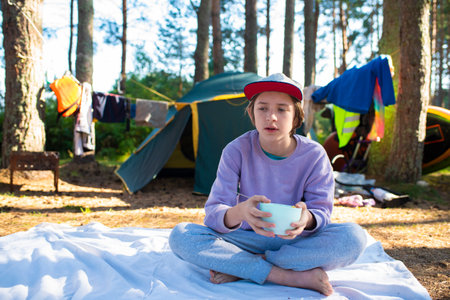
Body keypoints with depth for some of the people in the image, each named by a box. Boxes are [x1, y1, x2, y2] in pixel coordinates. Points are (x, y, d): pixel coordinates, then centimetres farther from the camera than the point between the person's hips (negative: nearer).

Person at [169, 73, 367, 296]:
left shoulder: (314, 155, -11)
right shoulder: (237, 151, -13)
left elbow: (322, 212, -9)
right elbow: (213, 212, -17)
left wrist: (307, 219, -35)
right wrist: (239, 212, -42)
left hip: (296, 241, 1)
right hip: (247, 240, 0)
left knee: (354, 237, -29)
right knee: (180, 235, -26)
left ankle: (239, 267, -22)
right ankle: (296, 277, -27)